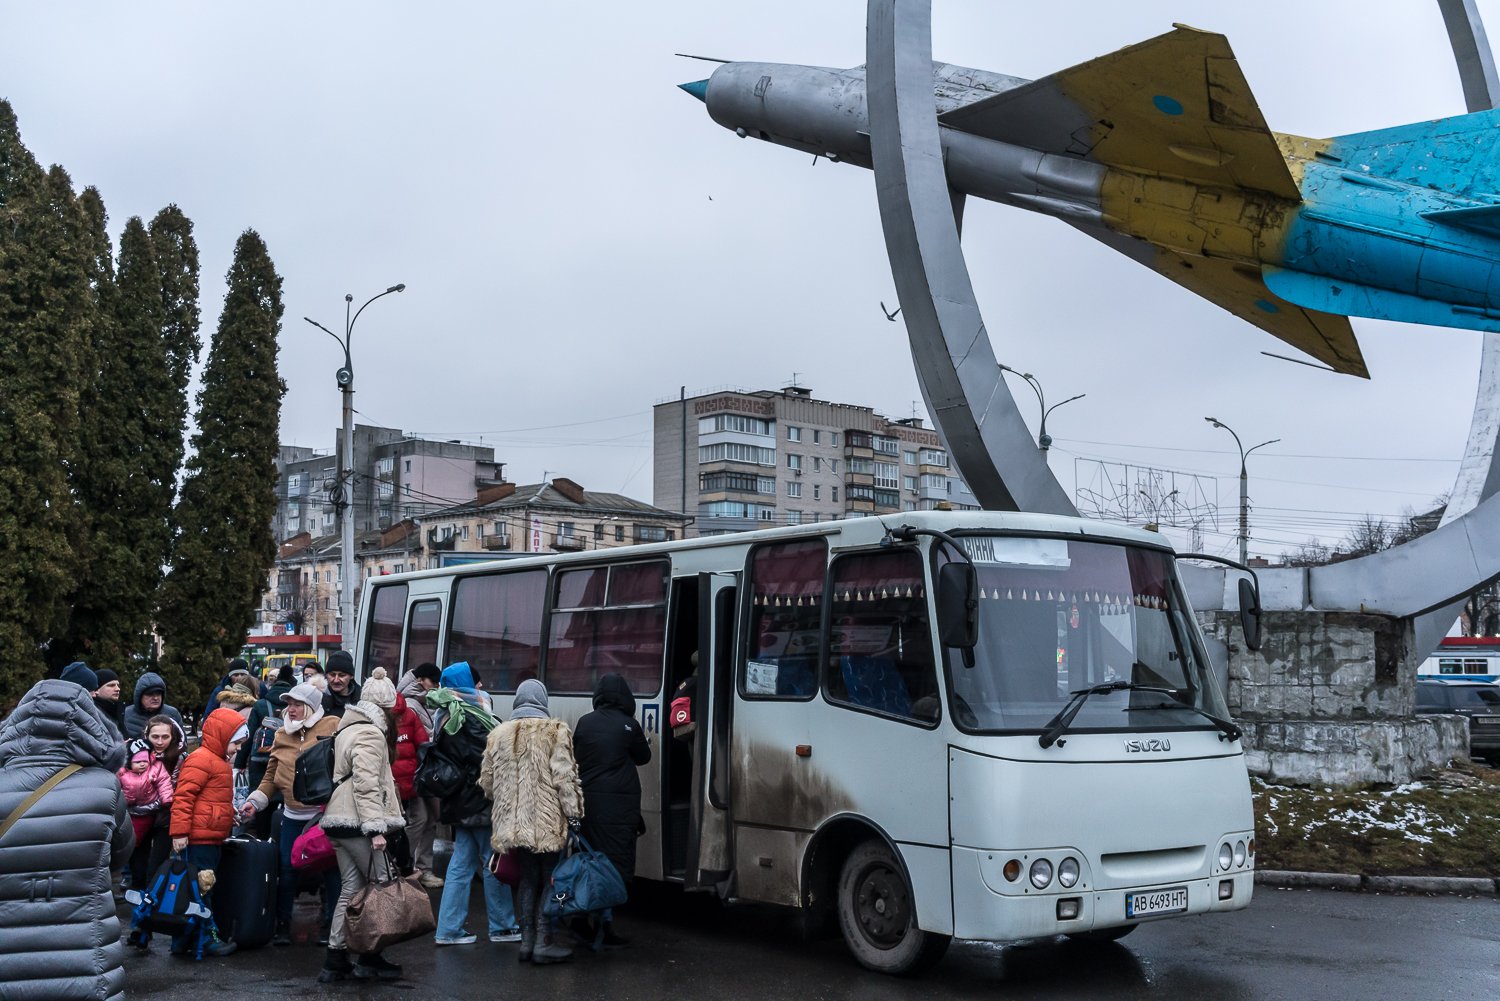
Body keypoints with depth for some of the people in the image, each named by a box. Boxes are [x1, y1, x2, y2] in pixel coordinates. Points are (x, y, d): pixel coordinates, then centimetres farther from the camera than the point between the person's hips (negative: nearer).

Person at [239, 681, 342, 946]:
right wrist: (255, 801, 2)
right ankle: (283, 924, 20)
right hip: (292, 816, 4)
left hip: (326, 812, -4)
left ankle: (330, 924, 17)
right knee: (286, 869, 6)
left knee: (330, 869, 5)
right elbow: (271, 776, 13)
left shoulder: (333, 727, -6)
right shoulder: (281, 735, 10)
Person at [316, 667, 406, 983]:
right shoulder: (371, 733, -12)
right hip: (359, 823, -10)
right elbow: (366, 784, -21)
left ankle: (336, 959, 10)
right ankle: (369, 957, 5)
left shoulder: (347, 728, 19)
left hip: (340, 822, 10)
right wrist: (376, 828, -24)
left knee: (351, 889, 11)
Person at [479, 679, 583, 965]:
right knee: (551, 880, 6)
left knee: (527, 878, 15)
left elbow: (487, 780, 12)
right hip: (547, 822, -4)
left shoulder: (498, 734, 7)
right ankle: (543, 943, 5)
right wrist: (574, 814, -6)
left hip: (512, 822, 5)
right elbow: (564, 777, -12)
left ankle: (527, 940, 17)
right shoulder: (555, 731, -8)